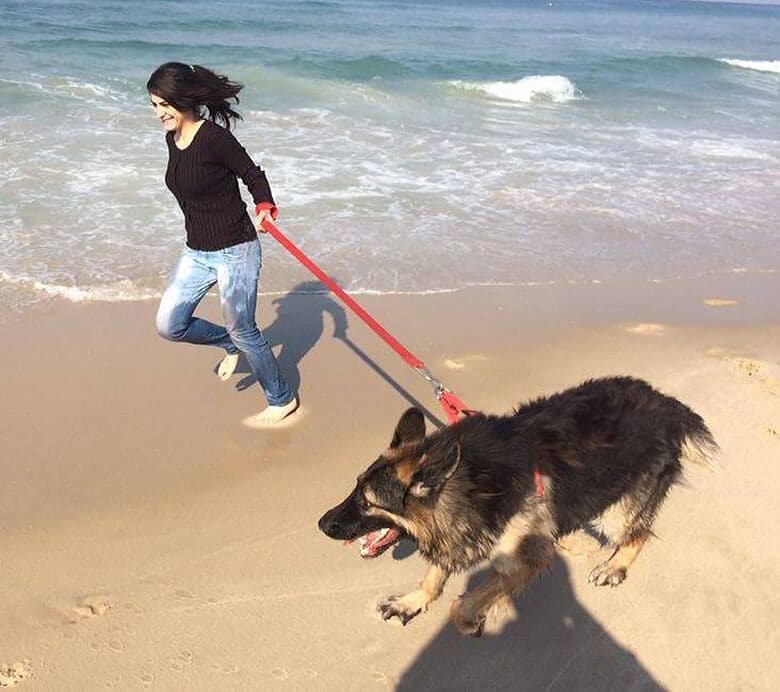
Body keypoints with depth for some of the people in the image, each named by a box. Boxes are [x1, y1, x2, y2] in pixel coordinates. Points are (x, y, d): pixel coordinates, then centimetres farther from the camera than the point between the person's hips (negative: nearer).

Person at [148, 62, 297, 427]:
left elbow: (253, 175, -10)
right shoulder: (172, 138, 5)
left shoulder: (214, 138, -19)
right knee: (169, 325, 6)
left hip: (235, 251, -8)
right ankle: (229, 344, 33)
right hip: (196, 252, 8)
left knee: (242, 331, 3)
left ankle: (282, 400, 23)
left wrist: (264, 208, -27)